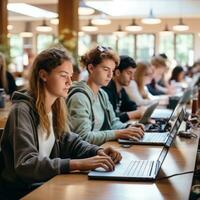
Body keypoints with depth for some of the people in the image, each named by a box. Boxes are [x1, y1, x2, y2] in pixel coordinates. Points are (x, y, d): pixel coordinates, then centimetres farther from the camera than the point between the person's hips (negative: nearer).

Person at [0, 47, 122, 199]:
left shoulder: (56, 107, 5)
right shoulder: (23, 110, -19)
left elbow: (70, 141, 11)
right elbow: (25, 164, -28)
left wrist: (98, 151, -9)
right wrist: (78, 163, -35)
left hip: (46, 182, 7)